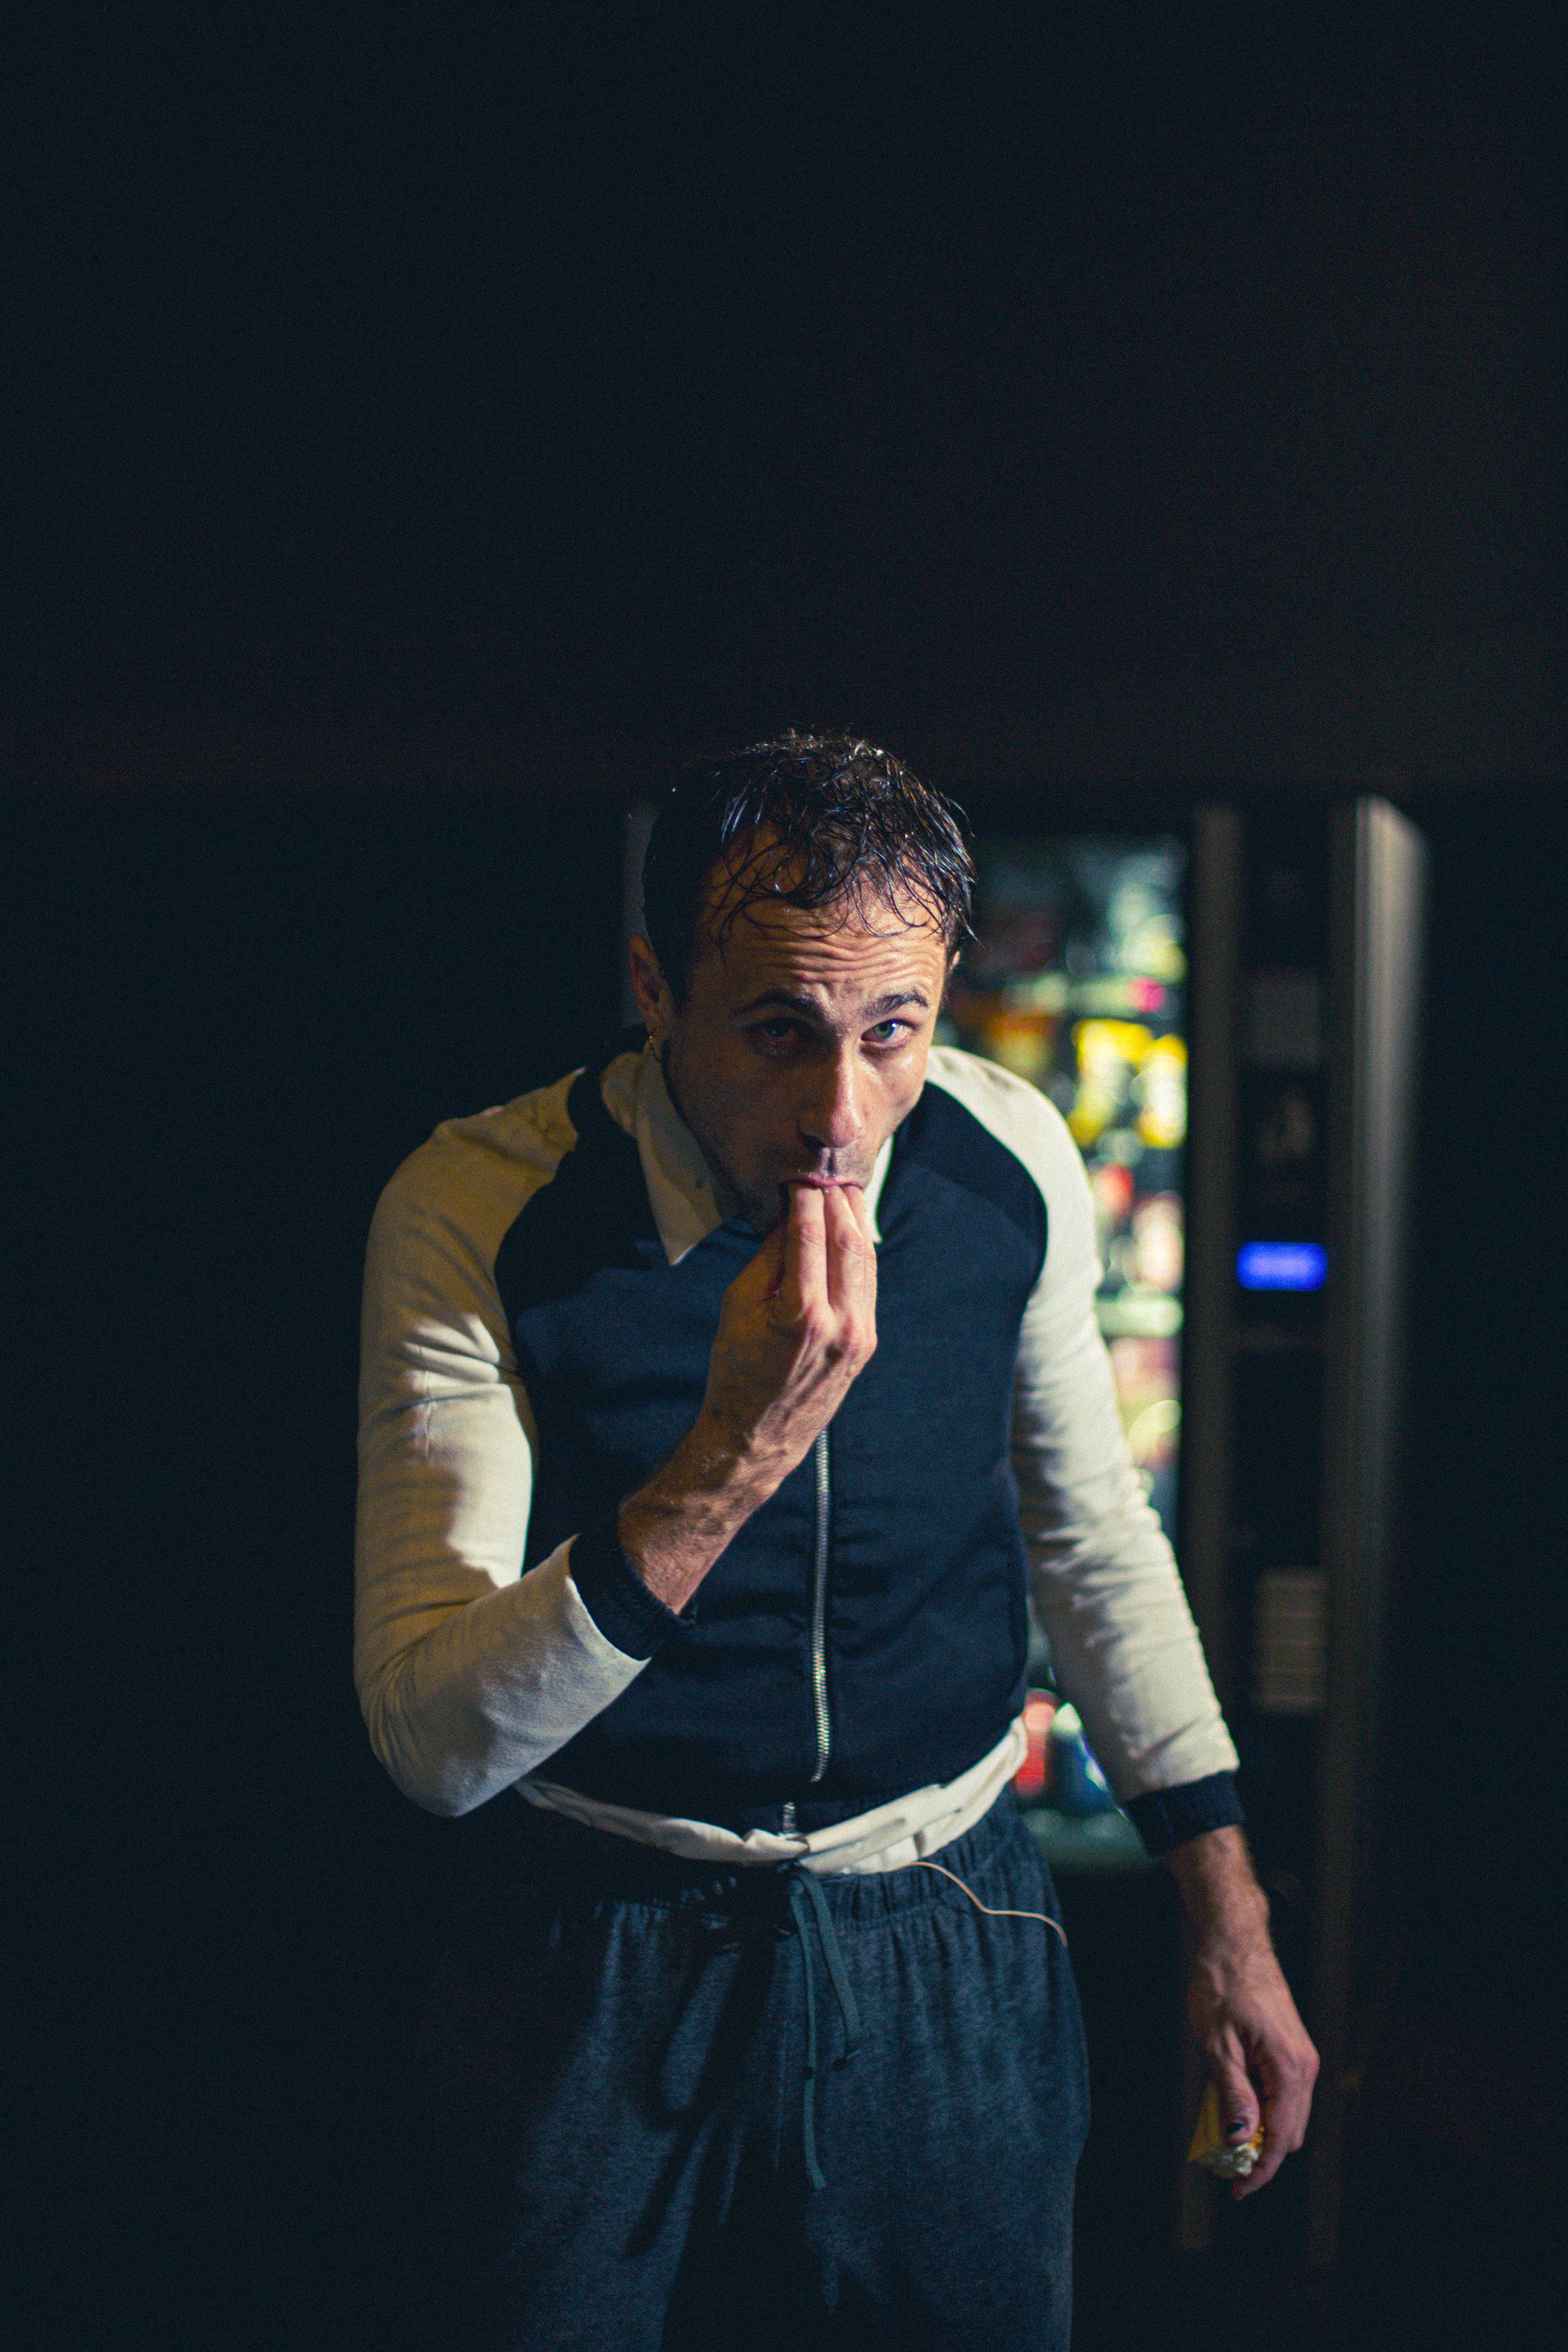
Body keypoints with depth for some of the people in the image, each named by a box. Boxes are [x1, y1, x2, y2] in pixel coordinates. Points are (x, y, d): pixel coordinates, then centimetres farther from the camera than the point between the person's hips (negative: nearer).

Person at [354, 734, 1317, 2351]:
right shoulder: (477, 1213, -19)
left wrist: (1228, 1913, 10)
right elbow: (431, 1742, -23)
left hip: (952, 1958, 3)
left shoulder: (1011, 1160, -8)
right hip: (612, 1972, -2)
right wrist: (727, 1466, -36)